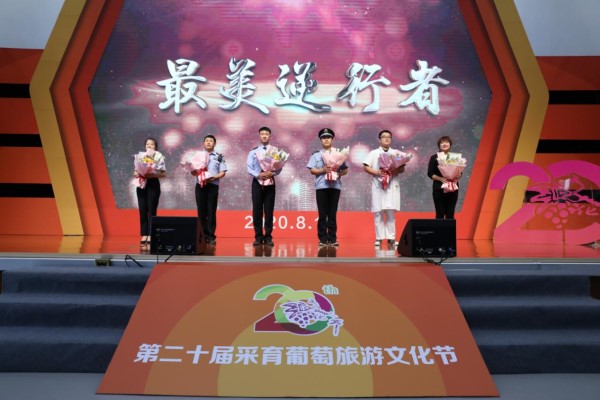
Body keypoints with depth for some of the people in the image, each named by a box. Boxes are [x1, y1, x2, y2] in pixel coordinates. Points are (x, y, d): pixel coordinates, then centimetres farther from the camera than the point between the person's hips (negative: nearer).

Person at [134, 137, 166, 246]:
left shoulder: (159, 157, 2)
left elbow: (164, 173, -4)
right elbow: (135, 171, 12)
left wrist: (153, 174, -18)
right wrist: (137, 174, -10)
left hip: (153, 184, -3)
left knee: (152, 210, -3)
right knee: (142, 210, 2)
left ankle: (150, 235, 1)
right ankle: (144, 235, 7)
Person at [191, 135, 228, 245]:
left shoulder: (219, 157, 7)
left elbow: (222, 172, 1)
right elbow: (193, 171, 11)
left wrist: (214, 177, -16)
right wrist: (194, 172, -12)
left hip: (213, 185, -2)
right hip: (200, 185, 2)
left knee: (211, 211, 0)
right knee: (201, 211, 4)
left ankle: (211, 236, 4)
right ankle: (202, 235, 11)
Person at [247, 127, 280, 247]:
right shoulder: (253, 151, 7)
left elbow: (279, 167, 1)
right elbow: (249, 168, 0)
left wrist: (272, 173, -18)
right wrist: (258, 175, -17)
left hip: (270, 183, 0)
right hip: (257, 183, 0)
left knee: (269, 211, 1)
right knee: (257, 210, 0)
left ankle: (268, 237, 7)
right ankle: (258, 237, 7)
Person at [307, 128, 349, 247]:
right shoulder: (316, 154, 9)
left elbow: (345, 170, 10)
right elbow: (312, 170, 3)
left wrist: (337, 173, -9)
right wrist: (323, 170, -13)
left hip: (335, 186, 1)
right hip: (321, 186, -1)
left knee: (332, 214, 3)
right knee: (322, 214, 0)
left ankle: (332, 238, 7)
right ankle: (322, 239, 5)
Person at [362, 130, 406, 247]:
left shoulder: (396, 153, 14)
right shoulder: (373, 153, 9)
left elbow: (402, 168, 8)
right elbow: (366, 167, 1)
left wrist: (395, 171, -13)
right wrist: (377, 172, -14)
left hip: (392, 185, 1)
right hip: (378, 185, -1)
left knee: (391, 212, -1)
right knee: (378, 212, -2)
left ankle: (391, 237, 4)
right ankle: (379, 237, 4)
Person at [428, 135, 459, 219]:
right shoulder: (434, 158, 2)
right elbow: (430, 173, -3)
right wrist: (441, 178, -17)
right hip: (439, 188, -2)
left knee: (450, 214, 3)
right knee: (440, 214, -3)